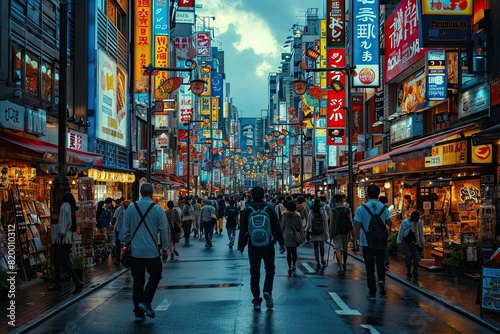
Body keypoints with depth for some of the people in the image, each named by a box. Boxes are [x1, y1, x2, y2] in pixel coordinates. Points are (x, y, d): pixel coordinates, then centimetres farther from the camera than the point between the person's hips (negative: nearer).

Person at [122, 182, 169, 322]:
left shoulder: (131, 208, 2)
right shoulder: (158, 209, -7)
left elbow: (126, 229, 6)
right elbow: (164, 230, -4)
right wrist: (165, 248, 7)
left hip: (135, 250, 3)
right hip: (152, 250, -3)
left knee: (138, 280, 10)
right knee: (155, 276, 15)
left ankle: (139, 313, 13)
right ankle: (145, 302, -4)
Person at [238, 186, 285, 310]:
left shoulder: (247, 210, -2)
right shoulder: (269, 208, -3)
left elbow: (243, 230, 0)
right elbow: (277, 228, -1)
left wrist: (241, 246, 8)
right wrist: (281, 243, 7)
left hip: (253, 246, 1)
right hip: (268, 245, -1)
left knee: (254, 273, 9)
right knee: (270, 269, 14)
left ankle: (256, 300, 8)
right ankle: (267, 291, -9)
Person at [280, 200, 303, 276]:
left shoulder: (284, 215, -5)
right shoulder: (298, 215, -3)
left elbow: (282, 226, 1)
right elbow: (300, 227, 0)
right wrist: (301, 236, 7)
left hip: (287, 235, -1)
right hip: (295, 235, 1)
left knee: (288, 252, 1)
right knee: (294, 251, 16)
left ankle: (290, 267, -5)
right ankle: (293, 265, 24)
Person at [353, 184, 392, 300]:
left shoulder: (361, 209, -9)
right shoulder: (383, 208, -3)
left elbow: (357, 226, -10)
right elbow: (390, 223, 5)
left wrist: (356, 240, -1)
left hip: (367, 242, -1)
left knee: (370, 267, 7)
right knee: (380, 264, 18)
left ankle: (372, 292, 10)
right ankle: (381, 280, -10)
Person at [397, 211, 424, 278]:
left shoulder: (420, 222, 1)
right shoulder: (405, 222, -5)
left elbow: (421, 233, 8)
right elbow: (401, 232, -1)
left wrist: (422, 243, 10)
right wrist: (399, 242, -3)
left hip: (415, 242, 2)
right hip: (406, 241, -1)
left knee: (417, 256, -8)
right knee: (408, 256, -2)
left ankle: (415, 270, 0)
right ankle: (408, 271, 6)